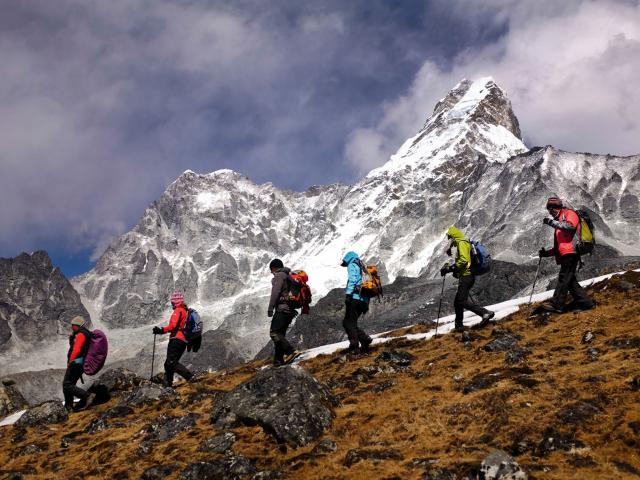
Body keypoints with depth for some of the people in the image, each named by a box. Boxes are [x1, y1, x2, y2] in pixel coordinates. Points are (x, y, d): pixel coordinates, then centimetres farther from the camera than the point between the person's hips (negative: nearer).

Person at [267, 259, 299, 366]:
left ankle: (291, 351, -25)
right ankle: (279, 359, 8)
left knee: (274, 333, -14)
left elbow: (275, 292, -14)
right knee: (280, 334, 11)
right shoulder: (289, 276, 23)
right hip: (290, 310, 9)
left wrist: (270, 309, -15)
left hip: (282, 309, -9)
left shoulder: (279, 276, -4)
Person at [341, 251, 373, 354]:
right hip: (364, 301, 8)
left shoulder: (352, 265, 5)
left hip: (355, 297, -8)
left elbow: (352, 280, -13)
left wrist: (348, 294, -22)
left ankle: (354, 347, -12)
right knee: (348, 323, 14)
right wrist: (366, 305, 25)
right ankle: (365, 339, 2)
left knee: (349, 323, -5)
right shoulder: (363, 268, 29)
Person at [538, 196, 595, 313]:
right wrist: (547, 252, 18)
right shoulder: (558, 223, 32)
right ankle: (585, 302, 7)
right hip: (564, 254, 10)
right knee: (570, 280, 5)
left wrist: (552, 222, -16)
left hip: (571, 251, -10)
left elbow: (570, 226, -17)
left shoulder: (569, 214, 7)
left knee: (564, 277, -15)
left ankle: (556, 304, -22)